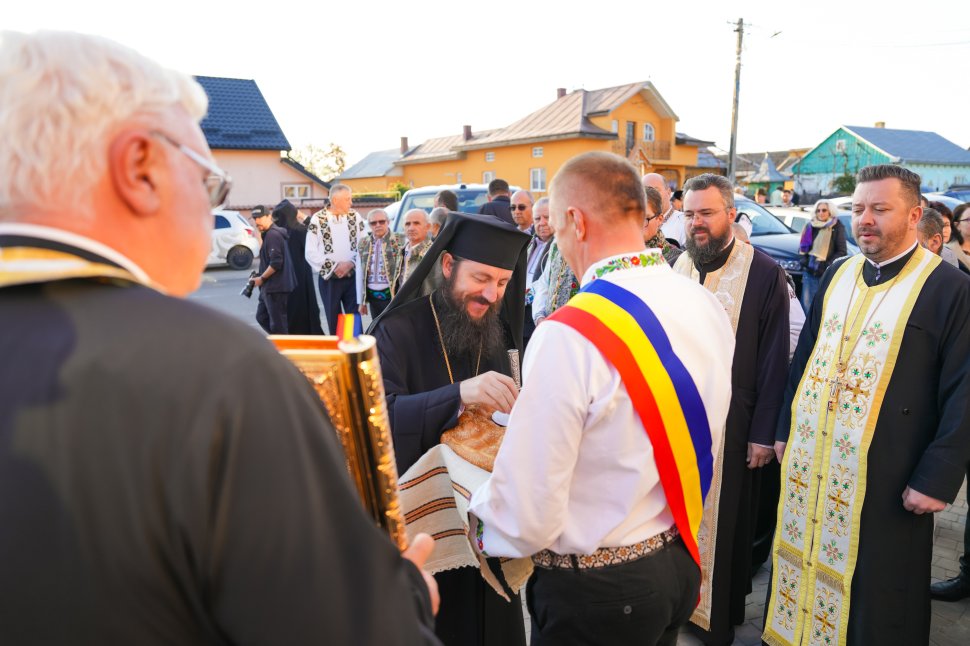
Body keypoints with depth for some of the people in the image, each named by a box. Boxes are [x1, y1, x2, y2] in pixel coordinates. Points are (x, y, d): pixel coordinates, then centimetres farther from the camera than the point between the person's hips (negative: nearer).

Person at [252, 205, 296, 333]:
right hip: (269, 287, 11)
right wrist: (260, 272, 12)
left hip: (276, 287, -11)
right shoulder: (268, 234, 16)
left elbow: (276, 263, -23)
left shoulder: (273, 235, -16)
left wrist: (262, 278, -13)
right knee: (262, 317, 17)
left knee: (278, 323, -3)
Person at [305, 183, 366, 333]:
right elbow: (311, 253, -6)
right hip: (329, 279, -1)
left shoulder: (355, 217, 3)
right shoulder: (317, 219, -4)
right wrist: (334, 267, -10)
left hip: (352, 277, 1)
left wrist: (351, 263, -12)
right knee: (334, 322, 8)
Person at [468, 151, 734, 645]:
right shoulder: (707, 307, -5)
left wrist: (480, 519, -4)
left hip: (592, 590, -6)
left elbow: (527, 517, -24)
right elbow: (701, 447, 7)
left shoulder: (570, 334, -28)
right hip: (680, 564, 7)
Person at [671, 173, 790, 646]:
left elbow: (774, 359, -9)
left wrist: (764, 432, -9)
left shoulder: (763, 273, -10)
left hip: (729, 421, -4)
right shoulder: (676, 266, 3)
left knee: (722, 517, 9)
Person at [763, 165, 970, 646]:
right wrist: (786, 428, 12)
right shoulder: (837, 274, 7)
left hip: (884, 478, -5)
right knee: (804, 567, 17)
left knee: (875, 594, 11)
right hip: (808, 461, 5)